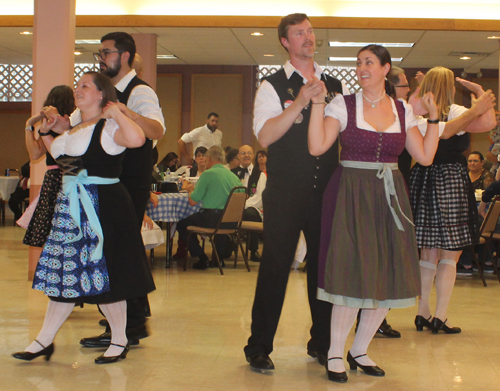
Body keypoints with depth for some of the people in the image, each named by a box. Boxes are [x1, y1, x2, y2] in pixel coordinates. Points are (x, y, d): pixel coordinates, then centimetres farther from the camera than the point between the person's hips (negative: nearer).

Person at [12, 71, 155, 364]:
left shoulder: (109, 126, -10)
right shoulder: (72, 128, 17)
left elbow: (137, 139, -31)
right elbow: (58, 154, 32)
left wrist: (116, 112, -19)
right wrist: (45, 131, 21)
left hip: (102, 206, -8)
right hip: (69, 205, 8)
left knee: (102, 273, -2)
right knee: (63, 272, 11)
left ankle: (120, 341, 13)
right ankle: (45, 340, 17)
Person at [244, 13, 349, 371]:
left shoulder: (335, 85, 12)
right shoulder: (273, 86, 0)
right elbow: (265, 136, -13)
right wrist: (300, 103, -19)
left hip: (326, 190, 4)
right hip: (285, 191, -4)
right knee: (276, 265, -1)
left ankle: (322, 343, 23)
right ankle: (259, 347, 10)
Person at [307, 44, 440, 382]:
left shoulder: (403, 110, 9)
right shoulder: (343, 105, -1)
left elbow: (425, 156, 5)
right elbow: (317, 147, -12)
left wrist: (434, 117, 2)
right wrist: (317, 102, -14)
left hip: (389, 198, 4)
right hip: (351, 196, -4)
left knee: (388, 277, 5)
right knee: (352, 275, -6)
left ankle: (360, 351, 22)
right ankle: (335, 354, 9)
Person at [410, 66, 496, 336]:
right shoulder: (453, 112, -10)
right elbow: (487, 122, -20)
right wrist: (480, 92, -5)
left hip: (422, 180, 6)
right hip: (451, 181, -6)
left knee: (428, 253, 13)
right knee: (451, 255, 0)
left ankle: (423, 313, 16)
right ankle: (440, 317, -1)